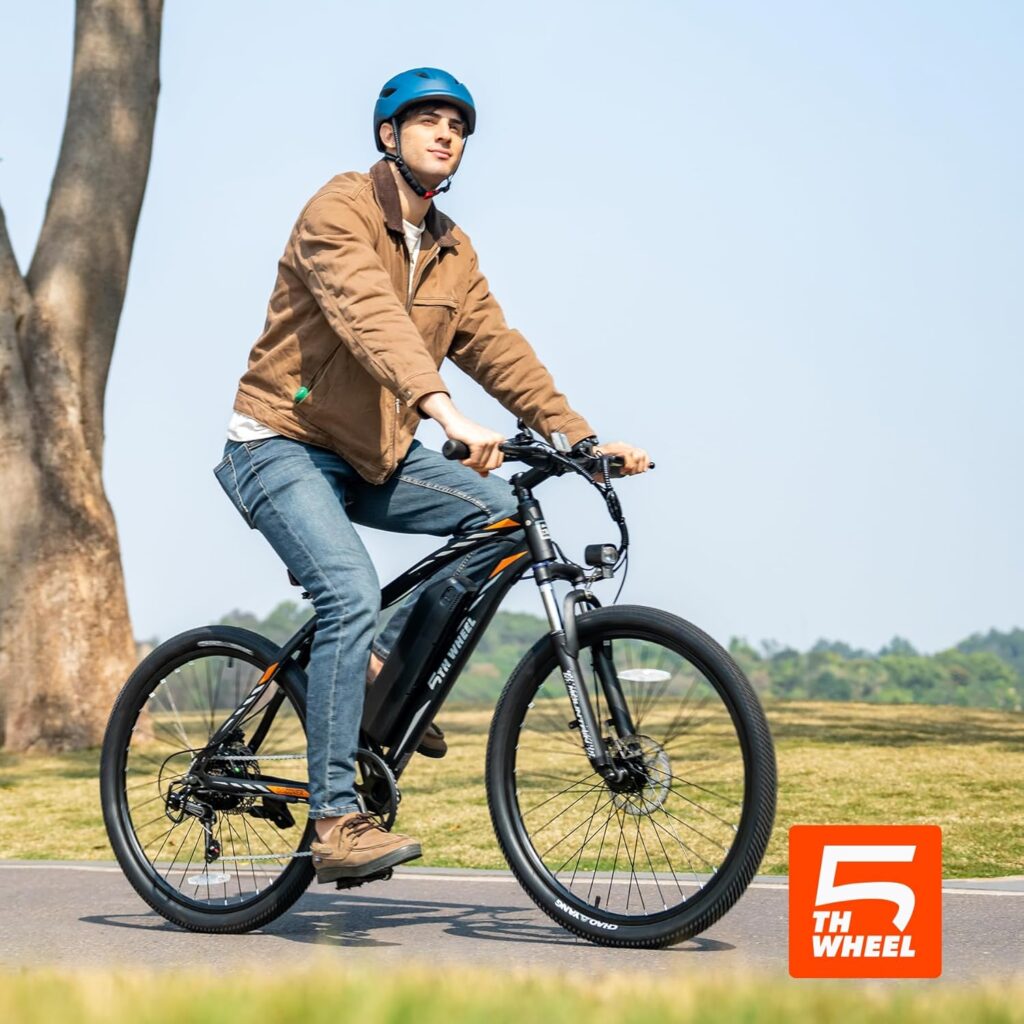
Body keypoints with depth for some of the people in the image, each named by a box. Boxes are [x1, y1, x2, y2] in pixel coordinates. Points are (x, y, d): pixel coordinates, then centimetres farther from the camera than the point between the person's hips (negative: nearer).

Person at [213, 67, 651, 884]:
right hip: (284, 447, -7)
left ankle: (385, 664, 1)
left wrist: (583, 439, -4)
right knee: (352, 597, -27)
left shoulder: (453, 252, 10)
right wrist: (445, 411, -46)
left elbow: (499, 350, 8)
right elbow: (370, 318, -32)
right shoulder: (340, 210, -15)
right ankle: (336, 821, -24)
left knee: (504, 510, -13)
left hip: (373, 457, 7)